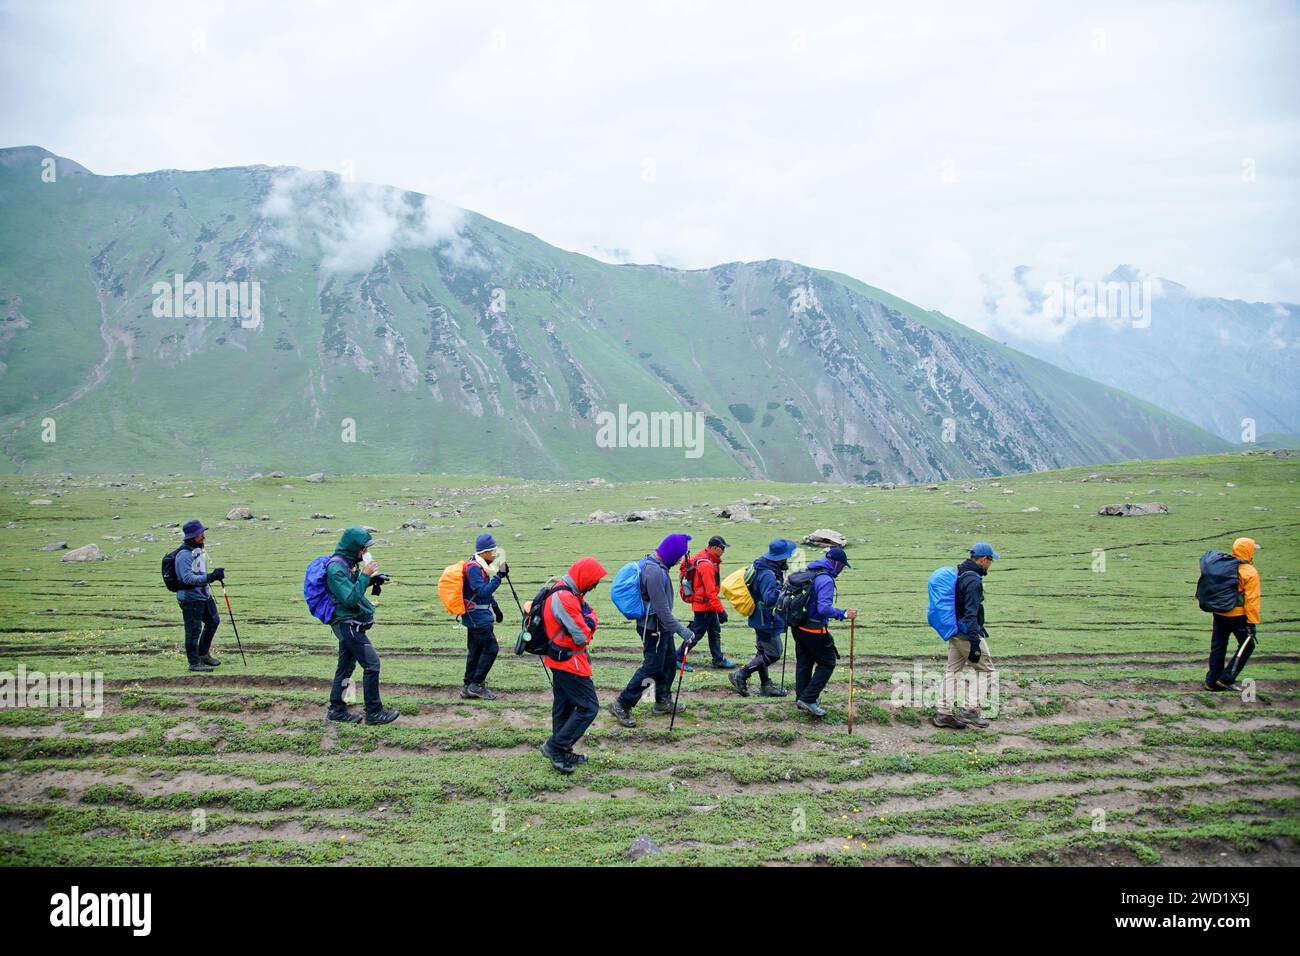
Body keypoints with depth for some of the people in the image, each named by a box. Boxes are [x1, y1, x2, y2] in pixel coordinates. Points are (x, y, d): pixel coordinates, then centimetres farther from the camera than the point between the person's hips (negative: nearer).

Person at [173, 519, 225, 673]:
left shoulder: (198, 549, 9)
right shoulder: (184, 555, -21)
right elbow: (188, 578, -30)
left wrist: (215, 574, 11)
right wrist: (210, 577, -33)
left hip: (204, 594, 10)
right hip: (190, 598, -10)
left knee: (214, 621, 19)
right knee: (193, 631, -1)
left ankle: (203, 654, 34)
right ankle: (194, 663, 11)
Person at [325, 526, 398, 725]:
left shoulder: (349, 563, 10)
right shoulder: (336, 568, -20)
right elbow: (350, 598, -25)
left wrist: (372, 579, 4)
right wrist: (365, 575, -23)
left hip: (350, 624, 10)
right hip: (348, 624, -10)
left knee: (346, 667, 14)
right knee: (371, 664, -8)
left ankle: (337, 710, 21)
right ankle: (374, 712, -2)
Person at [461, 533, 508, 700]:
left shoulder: (480, 566, 12)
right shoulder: (473, 568, -19)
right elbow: (482, 592, -28)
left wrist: (496, 608, 28)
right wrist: (498, 577, -30)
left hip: (476, 617, 10)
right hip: (478, 618, -10)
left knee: (475, 651, 13)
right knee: (491, 648, -7)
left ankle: (469, 688, 19)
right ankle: (476, 685, 0)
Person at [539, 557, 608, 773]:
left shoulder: (566, 593, 9)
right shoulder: (565, 599, -25)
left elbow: (589, 617, 11)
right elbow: (582, 637, -22)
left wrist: (588, 620, -10)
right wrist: (589, 620, -5)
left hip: (560, 660, 11)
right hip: (570, 662, -11)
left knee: (564, 707, 18)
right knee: (589, 707, -5)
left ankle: (561, 754, 28)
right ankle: (555, 746, -2)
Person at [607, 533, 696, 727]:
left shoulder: (653, 564, 6)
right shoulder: (654, 571, -27)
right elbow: (662, 609, -27)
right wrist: (681, 630, -23)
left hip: (661, 626, 10)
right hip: (654, 627, -10)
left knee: (669, 660, 19)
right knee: (652, 667, -3)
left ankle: (663, 702, 32)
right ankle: (621, 705, 4)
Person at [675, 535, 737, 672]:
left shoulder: (710, 561, 7)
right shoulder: (706, 565, -25)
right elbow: (710, 591, -27)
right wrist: (721, 610, -24)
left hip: (708, 605, 10)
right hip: (704, 605, -10)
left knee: (715, 631, 17)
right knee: (696, 633, 0)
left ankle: (719, 660, 26)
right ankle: (678, 658, 10)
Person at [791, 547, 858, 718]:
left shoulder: (808, 573, 10)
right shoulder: (826, 580, -19)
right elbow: (824, 608, -28)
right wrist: (844, 614, -22)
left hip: (798, 626, 9)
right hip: (813, 630, -9)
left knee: (803, 663, 17)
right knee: (827, 663, 4)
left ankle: (801, 698, 25)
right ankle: (808, 699, -1)